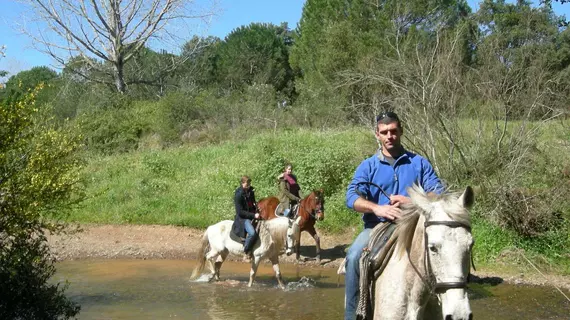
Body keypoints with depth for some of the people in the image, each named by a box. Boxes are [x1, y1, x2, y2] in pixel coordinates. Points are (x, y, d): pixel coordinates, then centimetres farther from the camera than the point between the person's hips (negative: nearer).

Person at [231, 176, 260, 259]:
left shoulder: (250, 191, 6)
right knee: (252, 233, -31)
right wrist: (253, 215, -23)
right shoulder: (238, 195, -16)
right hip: (242, 217, -8)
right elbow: (240, 212, -19)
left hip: (252, 214, 8)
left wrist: (256, 206, 2)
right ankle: (246, 251, -10)